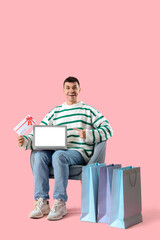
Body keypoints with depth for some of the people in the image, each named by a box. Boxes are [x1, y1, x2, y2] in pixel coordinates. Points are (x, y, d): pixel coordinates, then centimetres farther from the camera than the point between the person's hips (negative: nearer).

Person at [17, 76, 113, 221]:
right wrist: (25, 141, -3)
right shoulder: (55, 112, 21)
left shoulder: (88, 110, 11)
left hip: (79, 153, -4)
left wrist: (88, 135, -15)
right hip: (57, 150, 4)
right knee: (39, 155, -26)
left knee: (58, 155, -35)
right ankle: (42, 202, -26)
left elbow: (108, 130, 2)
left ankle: (60, 203, -33)